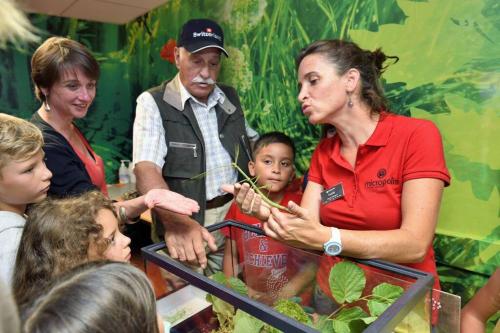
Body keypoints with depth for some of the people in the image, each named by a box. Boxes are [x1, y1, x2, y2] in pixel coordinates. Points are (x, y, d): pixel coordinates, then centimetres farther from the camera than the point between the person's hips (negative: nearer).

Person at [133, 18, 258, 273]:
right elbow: (146, 168, -25)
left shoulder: (230, 98, 6)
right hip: (183, 223, -4)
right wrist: (174, 220, -42)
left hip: (236, 216, 5)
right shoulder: (153, 102, -11)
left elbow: (252, 140, 22)